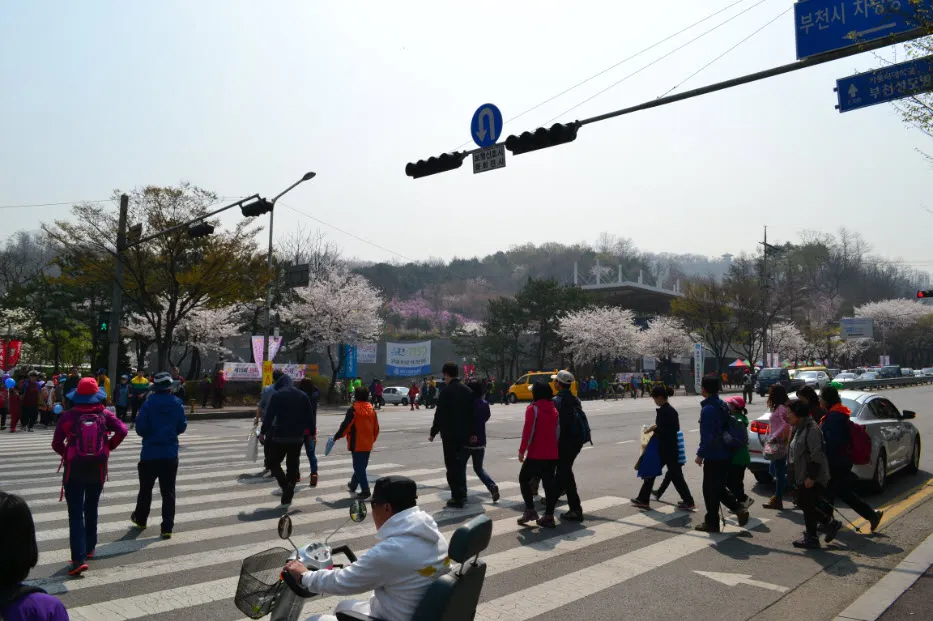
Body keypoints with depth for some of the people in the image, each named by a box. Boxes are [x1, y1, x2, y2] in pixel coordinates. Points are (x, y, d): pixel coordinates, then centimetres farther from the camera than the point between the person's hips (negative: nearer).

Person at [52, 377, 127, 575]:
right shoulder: (105, 414, -4)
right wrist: (109, 447, 1)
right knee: (91, 509, 22)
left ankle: (79, 559, -9)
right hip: (98, 468, 3)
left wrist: (67, 453, 11)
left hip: (74, 469, -2)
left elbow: (57, 444, -8)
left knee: (76, 514, -1)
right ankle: (89, 548, 34)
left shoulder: (68, 415, -8)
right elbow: (122, 431, -15)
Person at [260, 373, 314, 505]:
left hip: (280, 436, -4)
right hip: (298, 437, 4)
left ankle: (286, 486, -10)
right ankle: (288, 495, 15)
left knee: (272, 462, 9)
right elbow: (310, 416, 8)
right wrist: (312, 431, 15)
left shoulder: (277, 395, -4)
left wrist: (263, 432, -5)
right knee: (292, 465, 13)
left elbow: (269, 415, -10)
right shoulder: (303, 396, 8)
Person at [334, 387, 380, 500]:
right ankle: (353, 485, 35)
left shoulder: (353, 409, -13)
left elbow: (345, 425, -14)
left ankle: (365, 490, -9)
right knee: (361, 466, 19)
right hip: (368, 445, 6)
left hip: (357, 444, -6)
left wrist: (336, 436, -1)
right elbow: (376, 428, 11)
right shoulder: (372, 410, 6)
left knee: (359, 467, -3)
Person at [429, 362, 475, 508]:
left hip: (450, 434, -6)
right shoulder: (468, 391, 5)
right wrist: (469, 432, 15)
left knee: (452, 466, 0)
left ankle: (457, 498, 0)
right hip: (464, 434, 7)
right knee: (460, 464, 19)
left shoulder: (447, 391, -14)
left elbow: (440, 414, -13)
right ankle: (462, 495, 26)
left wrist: (433, 433, -3)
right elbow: (472, 413, 8)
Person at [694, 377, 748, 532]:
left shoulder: (708, 409, -20)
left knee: (710, 490, 3)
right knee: (719, 487, 21)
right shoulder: (722, 406, 8)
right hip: (725, 455, 9)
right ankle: (739, 509, 10)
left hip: (713, 456, -9)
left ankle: (711, 523, 12)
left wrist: (700, 454, -12)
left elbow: (707, 436, -22)